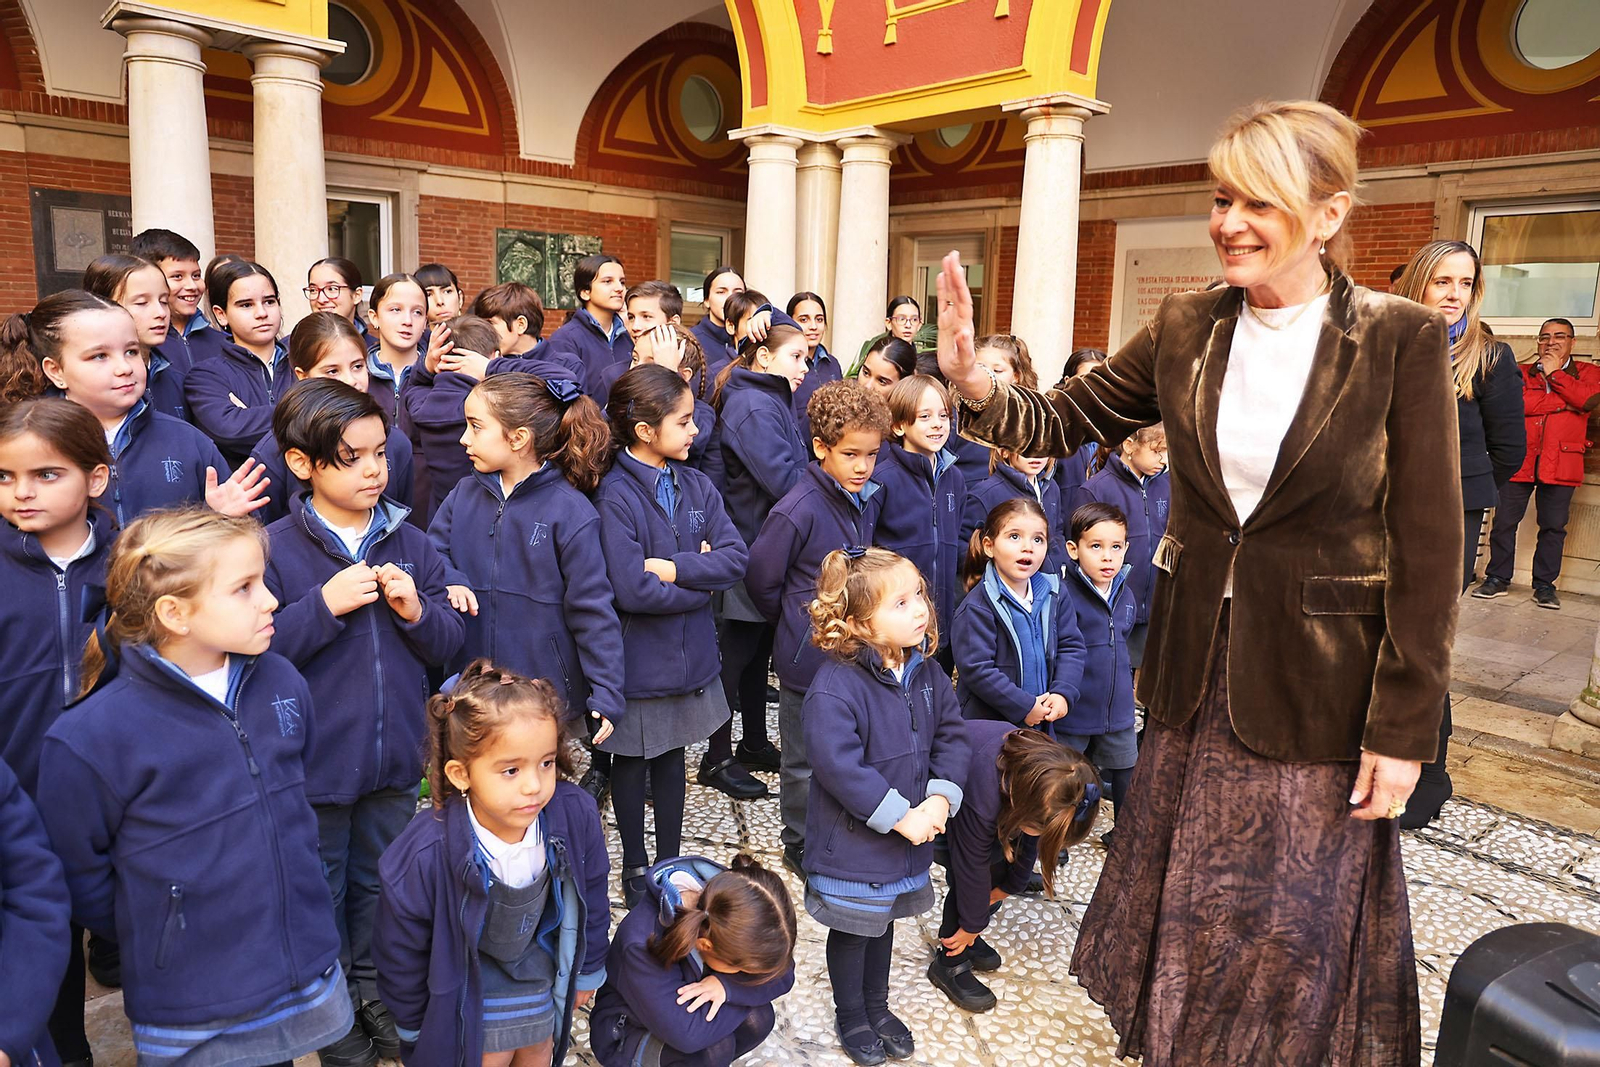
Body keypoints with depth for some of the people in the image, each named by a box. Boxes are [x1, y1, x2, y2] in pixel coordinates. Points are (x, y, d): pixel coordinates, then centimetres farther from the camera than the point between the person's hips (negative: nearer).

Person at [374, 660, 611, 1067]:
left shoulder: (577, 816, -28)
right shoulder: (422, 857, -35)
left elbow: (590, 896, -7)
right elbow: (403, 950, -15)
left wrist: (586, 970, 8)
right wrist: (415, 1026, 0)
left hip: (544, 970, 4)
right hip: (467, 993, -3)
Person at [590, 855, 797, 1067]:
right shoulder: (642, 942, -39)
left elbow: (781, 975, -16)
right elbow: (686, 1033, -40)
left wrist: (728, 984, -34)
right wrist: (747, 990, -28)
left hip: (690, 1008, 6)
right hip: (629, 1034, -6)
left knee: (758, 1019, -21)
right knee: (713, 1047, -31)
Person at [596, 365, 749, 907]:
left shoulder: (696, 485, -1)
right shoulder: (616, 495, -20)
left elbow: (736, 556, -8)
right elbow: (632, 590, -27)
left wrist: (676, 567, -22)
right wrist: (701, 584, -14)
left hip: (689, 651, 6)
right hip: (638, 655, -5)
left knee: (671, 753, 20)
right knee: (632, 759, 14)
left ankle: (670, 861, 37)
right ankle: (636, 868, 33)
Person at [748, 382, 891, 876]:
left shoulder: (871, 498, -2)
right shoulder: (798, 510, -22)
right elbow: (761, 578, -12)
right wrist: (795, 621, 1)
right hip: (809, 653, -6)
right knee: (806, 759, 12)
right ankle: (800, 845, 31)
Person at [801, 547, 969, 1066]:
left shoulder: (927, 673, -3)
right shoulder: (835, 686, -27)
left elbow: (951, 738, 2)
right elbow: (838, 765, -30)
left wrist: (939, 799, -13)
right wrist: (899, 816, -26)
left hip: (911, 834, 6)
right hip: (852, 841, -6)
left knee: (883, 921, 26)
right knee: (852, 927, 15)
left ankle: (877, 1005, 48)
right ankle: (851, 1017, 39)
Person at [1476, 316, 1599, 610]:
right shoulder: (1522, 374, 11)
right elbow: (1515, 404, -9)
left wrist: (1555, 373, -3)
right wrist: (1564, 403, -9)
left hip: (1561, 462, 0)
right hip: (1519, 461, 0)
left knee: (1553, 526, 3)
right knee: (1504, 522, 0)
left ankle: (1544, 585, 12)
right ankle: (1498, 578, 10)